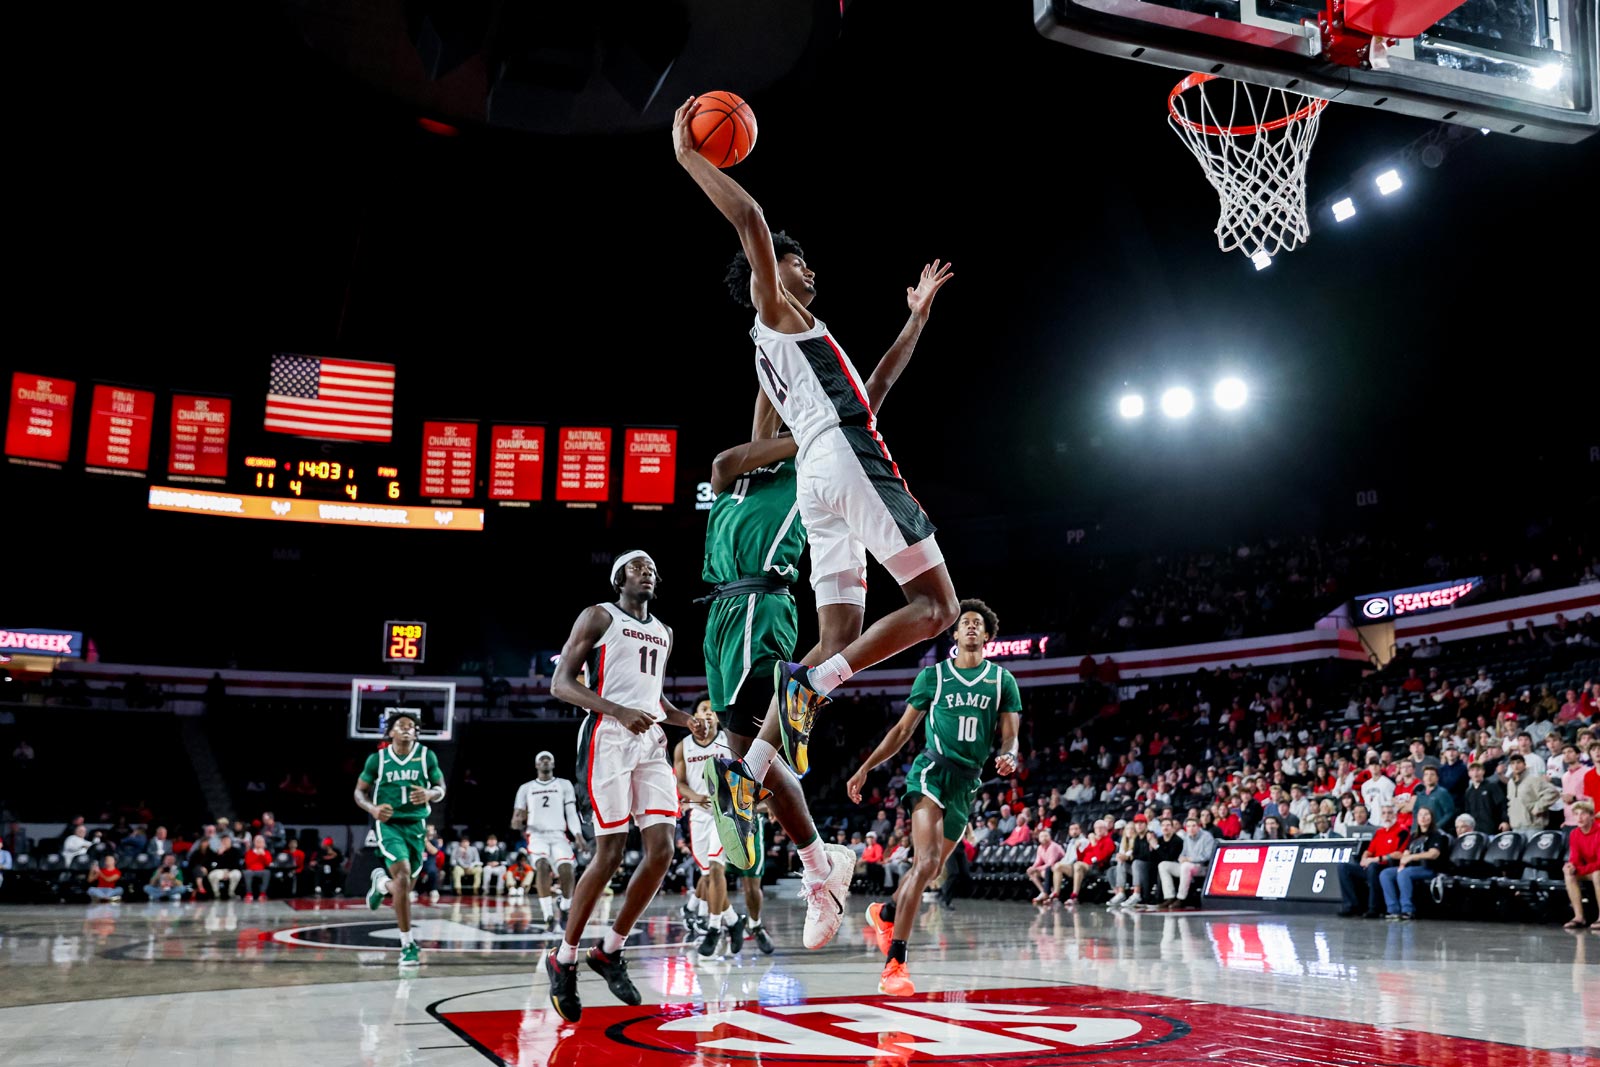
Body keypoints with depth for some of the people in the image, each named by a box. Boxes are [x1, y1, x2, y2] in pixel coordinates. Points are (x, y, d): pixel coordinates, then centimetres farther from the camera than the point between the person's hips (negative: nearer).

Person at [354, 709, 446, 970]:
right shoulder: (377, 758, -1)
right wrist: (373, 809, -15)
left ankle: (381, 882, 49)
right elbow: (359, 792, 6)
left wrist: (429, 795, -17)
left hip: (416, 825, 3)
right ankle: (408, 945, -11)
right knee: (403, 879, -21)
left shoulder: (427, 756, 1)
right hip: (389, 824, -3)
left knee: (403, 886, 10)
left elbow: (440, 789, 6)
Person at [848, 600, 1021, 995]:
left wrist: (1009, 756, -19)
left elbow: (1010, 735, 5)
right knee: (927, 862, -22)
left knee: (932, 869, 10)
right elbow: (903, 729, 11)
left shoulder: (1002, 680, 11)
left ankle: (885, 913, 41)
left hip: (967, 783, 4)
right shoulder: (933, 675, 6)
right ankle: (894, 963, -20)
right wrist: (865, 768, 6)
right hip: (932, 770, -4)